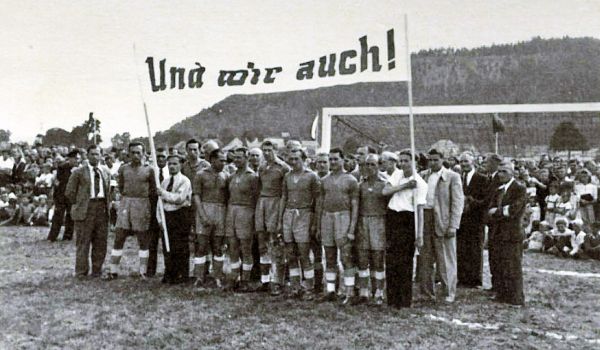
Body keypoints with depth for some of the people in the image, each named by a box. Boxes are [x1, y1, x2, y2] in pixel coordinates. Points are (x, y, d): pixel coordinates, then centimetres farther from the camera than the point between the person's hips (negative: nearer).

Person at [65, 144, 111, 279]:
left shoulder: (106, 172, 12)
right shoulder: (79, 172, 0)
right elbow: (69, 192, 2)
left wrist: (106, 205, 10)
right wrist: (78, 205, 0)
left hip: (102, 208, 4)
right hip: (85, 209, -4)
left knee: (101, 242, 7)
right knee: (83, 242, 1)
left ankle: (97, 270, 18)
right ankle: (81, 271, 10)